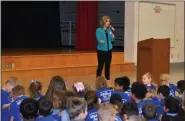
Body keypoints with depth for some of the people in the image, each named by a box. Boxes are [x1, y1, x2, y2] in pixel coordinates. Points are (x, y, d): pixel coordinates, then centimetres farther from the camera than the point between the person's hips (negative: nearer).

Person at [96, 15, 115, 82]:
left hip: (109, 50, 5)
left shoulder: (109, 30, 5)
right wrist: (101, 41, -34)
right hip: (101, 50, -5)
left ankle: (108, 80, 18)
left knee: (108, 65, 9)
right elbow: (99, 39, -13)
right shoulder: (99, 30, -7)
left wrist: (112, 32, -10)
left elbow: (112, 39, 2)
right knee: (100, 66, -2)